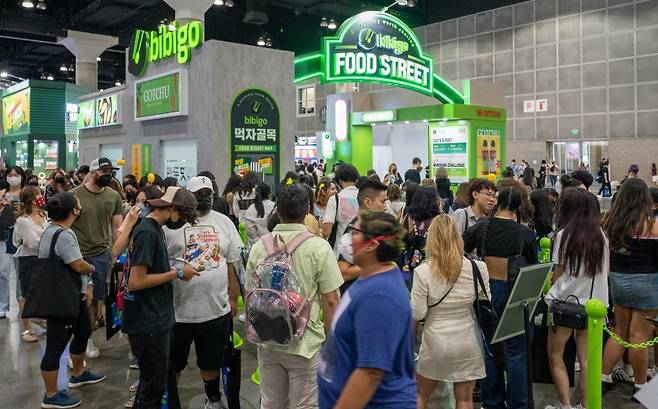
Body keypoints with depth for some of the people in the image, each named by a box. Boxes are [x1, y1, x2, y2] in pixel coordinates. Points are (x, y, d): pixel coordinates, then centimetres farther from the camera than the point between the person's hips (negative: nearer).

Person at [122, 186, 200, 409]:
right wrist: (176, 273, -16)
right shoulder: (147, 233, -19)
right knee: (154, 386, 4)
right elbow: (135, 282, -22)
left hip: (159, 319, 10)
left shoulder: (154, 229, 11)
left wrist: (177, 271, 4)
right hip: (148, 324, -10)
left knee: (165, 377, 19)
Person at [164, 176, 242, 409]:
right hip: (178, 309, -2)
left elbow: (233, 263, 8)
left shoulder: (224, 222, 5)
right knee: (173, 362, 14)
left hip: (217, 308, 3)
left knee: (211, 361, 18)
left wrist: (233, 298, 7)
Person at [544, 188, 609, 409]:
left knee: (555, 355, 9)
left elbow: (558, 272, -6)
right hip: (593, 303, 5)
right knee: (585, 358, 11)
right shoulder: (601, 236, 3)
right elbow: (605, 272, 10)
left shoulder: (564, 234, -11)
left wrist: (551, 289, 11)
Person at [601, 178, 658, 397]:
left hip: (617, 279, 5)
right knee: (639, 335, 4)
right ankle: (640, 386, 17)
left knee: (620, 331, 18)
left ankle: (604, 378, 22)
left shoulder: (609, 220, 1)